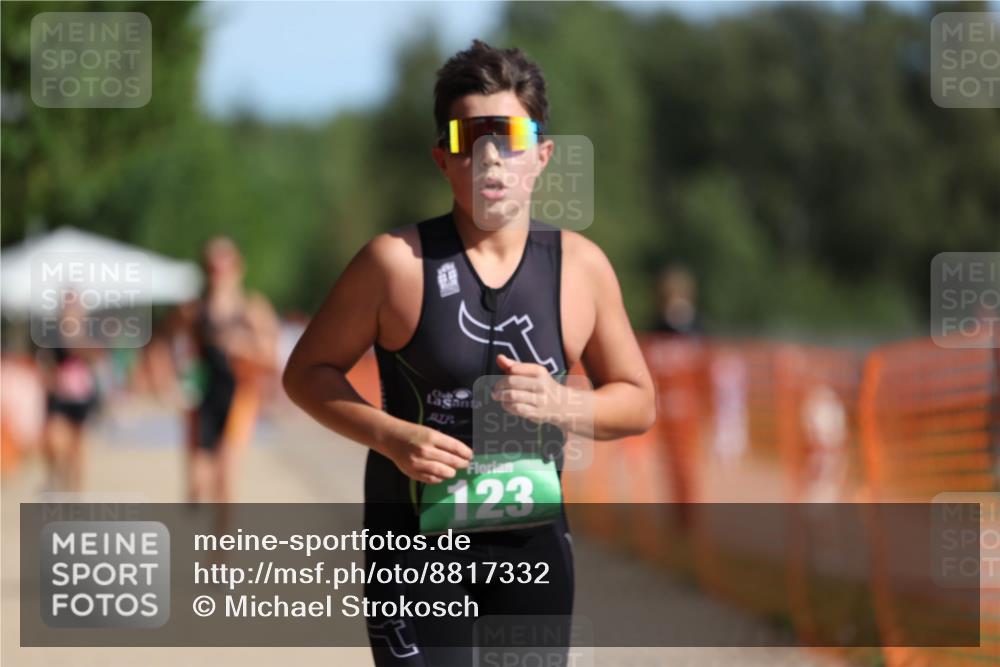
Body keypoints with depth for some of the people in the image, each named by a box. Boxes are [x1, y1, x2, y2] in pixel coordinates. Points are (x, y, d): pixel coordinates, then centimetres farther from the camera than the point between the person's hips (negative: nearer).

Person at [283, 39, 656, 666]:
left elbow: (638, 402, 8)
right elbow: (307, 372, -1)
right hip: (417, 541, -3)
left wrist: (560, 405, -13)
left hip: (533, 539, 3)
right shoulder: (398, 261, -9)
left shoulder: (581, 267, -1)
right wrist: (390, 436, -18)